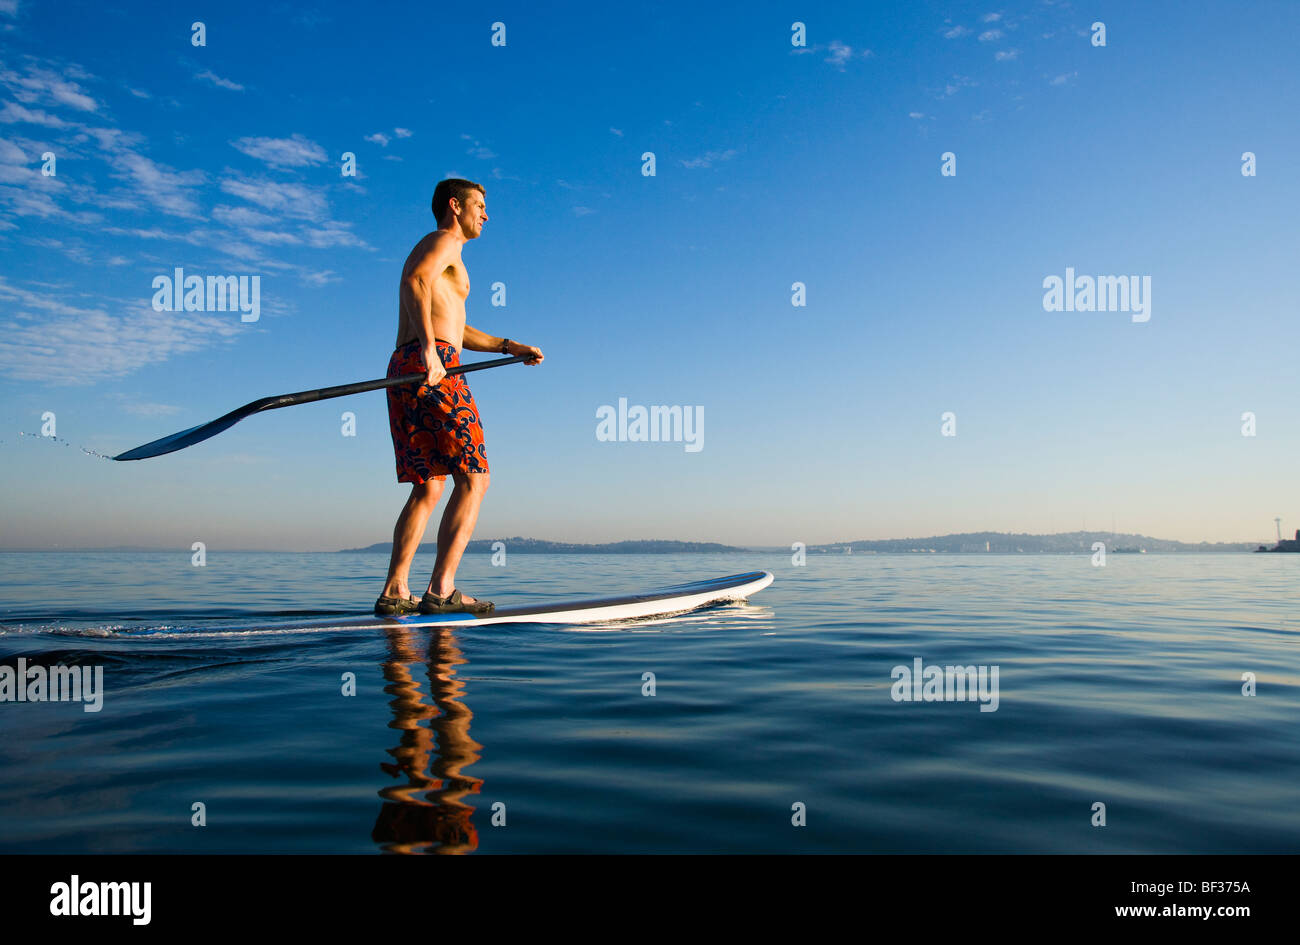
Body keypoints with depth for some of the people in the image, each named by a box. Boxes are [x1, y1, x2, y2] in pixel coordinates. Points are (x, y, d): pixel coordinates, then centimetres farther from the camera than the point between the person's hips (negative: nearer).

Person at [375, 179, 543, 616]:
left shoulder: (437, 250, 33)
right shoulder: (443, 241, 3)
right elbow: (414, 281, -19)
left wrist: (510, 346, 33)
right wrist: (429, 348, -30)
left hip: (402, 369, 10)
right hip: (434, 369, -10)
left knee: (427, 488, 10)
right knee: (473, 478, -9)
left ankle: (394, 592, 7)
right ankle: (441, 589, -15)